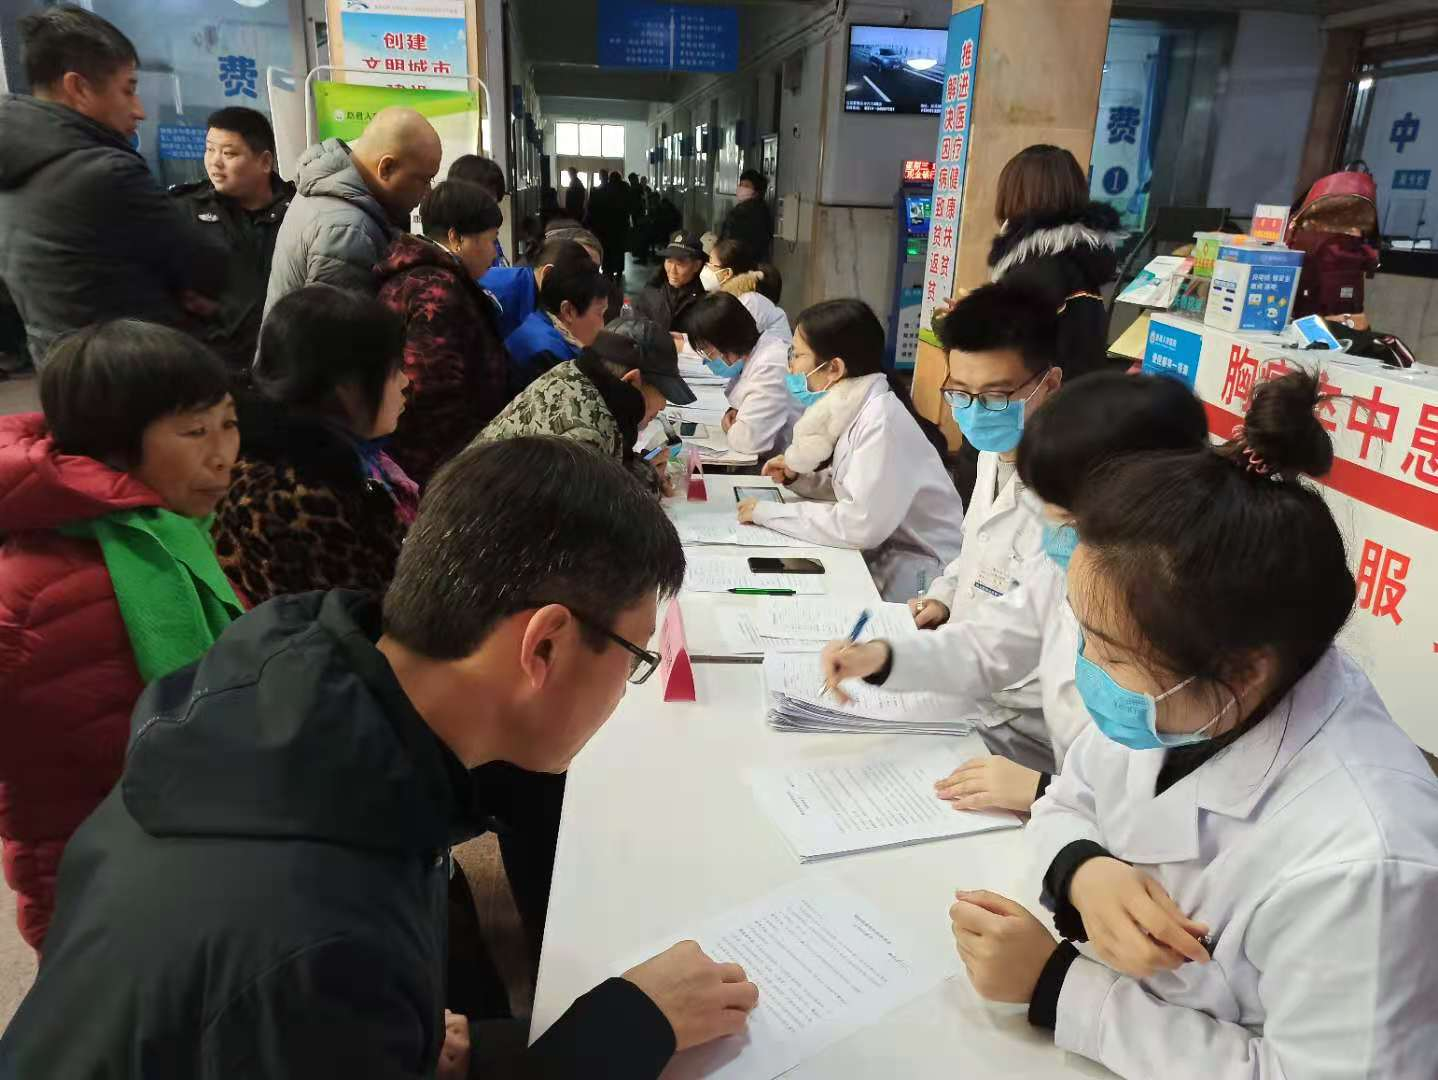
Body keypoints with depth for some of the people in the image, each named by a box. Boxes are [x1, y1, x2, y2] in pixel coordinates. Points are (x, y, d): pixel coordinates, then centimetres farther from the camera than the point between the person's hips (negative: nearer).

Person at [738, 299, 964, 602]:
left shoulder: (882, 421, -23)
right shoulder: (855, 409, 2)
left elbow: (860, 525, -28)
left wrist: (769, 513, -20)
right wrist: (798, 477, -5)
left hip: (917, 575, -7)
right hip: (882, 552, 7)